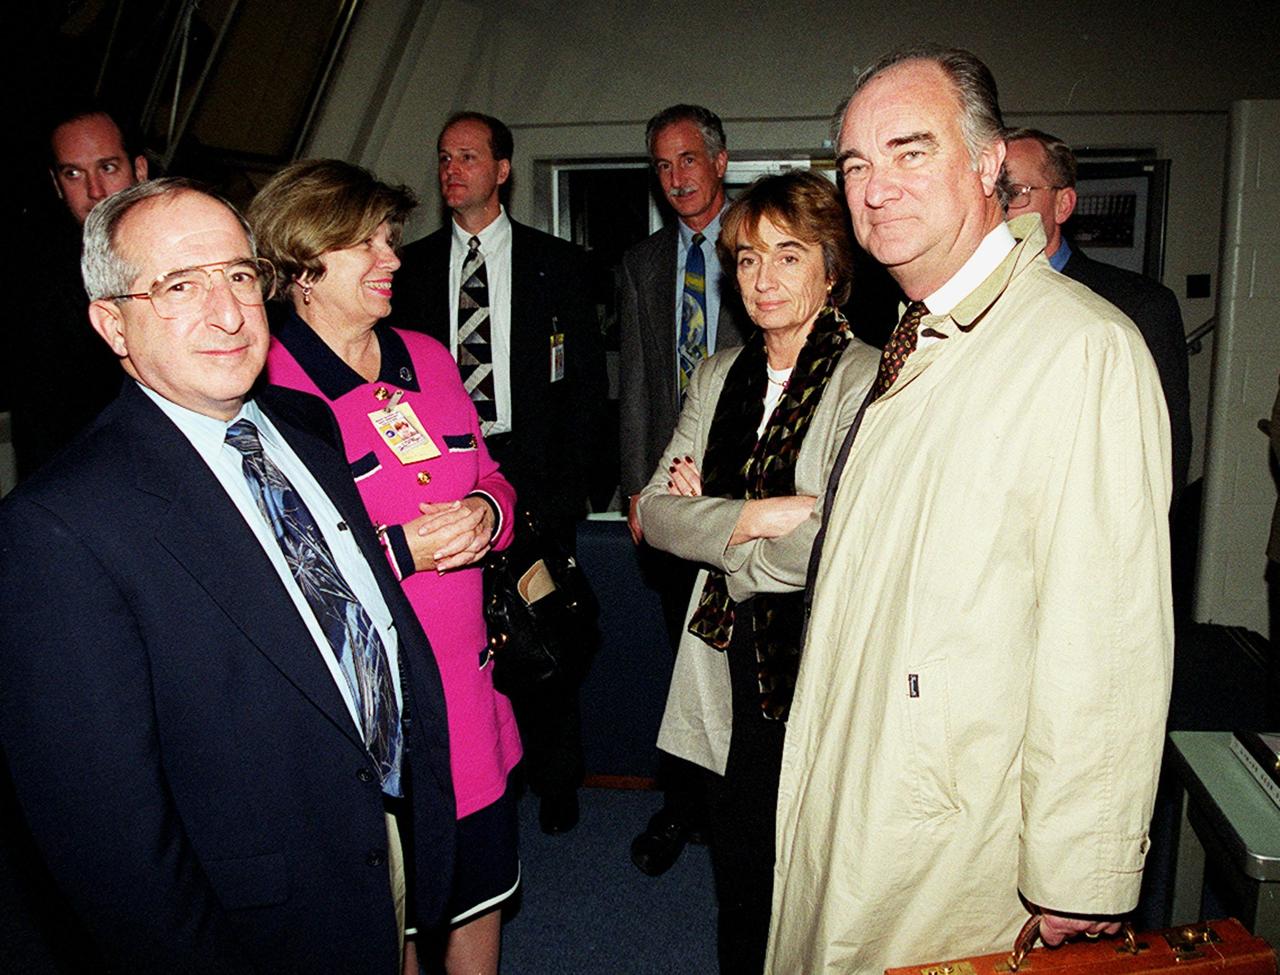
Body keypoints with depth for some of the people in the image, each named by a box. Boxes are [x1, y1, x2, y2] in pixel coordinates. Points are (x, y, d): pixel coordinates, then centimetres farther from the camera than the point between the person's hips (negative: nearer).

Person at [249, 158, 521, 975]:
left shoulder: (428, 359, 8)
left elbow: (491, 481, 16)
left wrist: (487, 512, -6)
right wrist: (399, 550, -21)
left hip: (470, 696, 6)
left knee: (481, 894, 21)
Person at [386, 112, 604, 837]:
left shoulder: (558, 262, 6)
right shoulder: (412, 266, 10)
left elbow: (587, 380, 3)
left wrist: (572, 480, -4)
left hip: (535, 476, -1)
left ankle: (557, 782, 24)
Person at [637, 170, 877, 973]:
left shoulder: (869, 380, -13)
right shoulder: (721, 375, 8)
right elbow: (657, 512, 2)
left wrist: (715, 517, -7)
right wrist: (759, 516, -15)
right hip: (733, 664, 5)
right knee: (738, 883, 18)